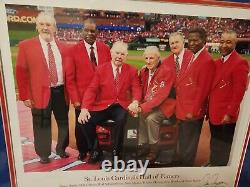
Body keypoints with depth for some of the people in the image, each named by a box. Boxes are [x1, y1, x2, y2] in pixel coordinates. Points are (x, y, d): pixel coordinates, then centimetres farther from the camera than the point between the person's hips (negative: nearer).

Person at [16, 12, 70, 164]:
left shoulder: (63, 47, 8)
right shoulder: (26, 46, -2)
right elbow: (21, 73, -5)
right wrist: (25, 96, -10)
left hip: (61, 92, 4)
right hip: (41, 93, -3)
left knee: (63, 122, 15)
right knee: (42, 125, 7)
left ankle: (61, 149, 39)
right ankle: (44, 154, 30)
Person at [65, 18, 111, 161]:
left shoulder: (105, 49, 2)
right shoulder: (74, 50, -5)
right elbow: (70, 78, -5)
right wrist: (75, 100, -11)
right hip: (82, 98, -1)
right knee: (81, 126, 15)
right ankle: (83, 151, 41)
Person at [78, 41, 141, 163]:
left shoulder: (132, 71, 8)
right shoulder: (101, 69, 6)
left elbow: (136, 89, 0)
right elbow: (91, 90, 0)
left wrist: (135, 102, -24)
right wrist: (84, 109, -15)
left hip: (120, 107, -1)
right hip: (102, 107, 1)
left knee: (121, 119, -34)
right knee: (85, 121, -22)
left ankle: (116, 152, -7)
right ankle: (96, 149, 6)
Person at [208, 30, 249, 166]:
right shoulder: (217, 63, 9)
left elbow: (239, 92, -19)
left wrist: (230, 114, -19)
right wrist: (209, 109, 10)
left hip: (226, 115, -7)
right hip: (214, 113, 7)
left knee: (223, 149, 12)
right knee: (214, 145, 24)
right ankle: (213, 164, 43)